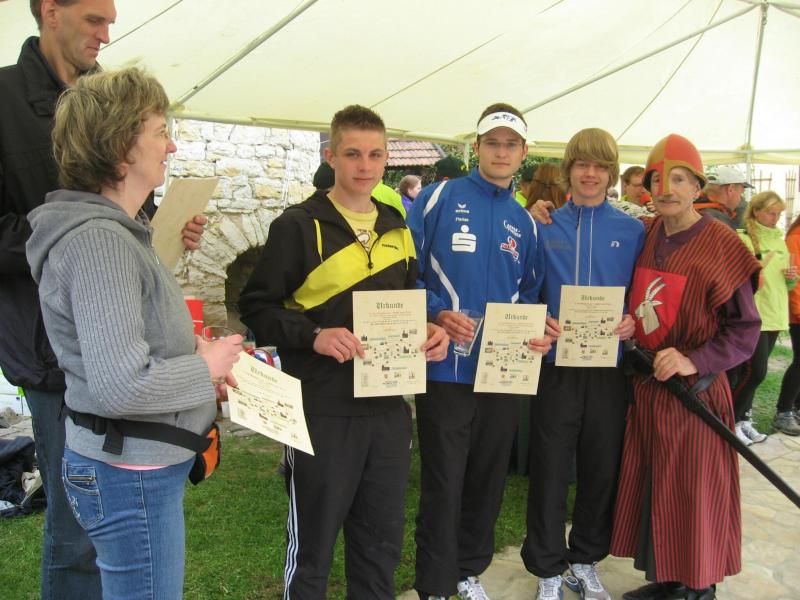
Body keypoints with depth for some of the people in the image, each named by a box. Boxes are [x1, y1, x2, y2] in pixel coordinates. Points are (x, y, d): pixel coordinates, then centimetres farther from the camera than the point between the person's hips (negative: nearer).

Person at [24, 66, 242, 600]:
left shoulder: (114, 230, 8)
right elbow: (122, 386, -31)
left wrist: (192, 351, 3)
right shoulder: (99, 239, -24)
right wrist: (206, 369, -15)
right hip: (131, 475, -10)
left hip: (141, 465, 10)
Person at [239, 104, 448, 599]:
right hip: (323, 410, -5)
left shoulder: (398, 229, 12)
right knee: (313, 543, 10)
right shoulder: (299, 225, -6)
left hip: (389, 407, 5)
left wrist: (429, 331, 0)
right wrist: (314, 336, -24)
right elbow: (257, 306, -9)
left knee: (382, 540, 18)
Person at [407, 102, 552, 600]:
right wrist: (437, 313, -21)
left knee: (488, 480, 17)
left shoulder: (525, 221, 11)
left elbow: (528, 293, 15)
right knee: (443, 484, 4)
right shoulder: (439, 199, -4)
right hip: (447, 369, -5)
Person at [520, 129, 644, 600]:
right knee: (550, 471, 5)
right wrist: (538, 323, -15)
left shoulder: (633, 231, 4)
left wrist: (633, 323, -13)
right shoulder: (545, 228, 1)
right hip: (557, 365, -1)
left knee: (603, 469, 13)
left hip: (610, 367, 2)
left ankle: (586, 559, 35)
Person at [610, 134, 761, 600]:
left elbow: (745, 329, -10)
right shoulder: (645, 237, 4)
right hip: (646, 386, 5)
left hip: (695, 392, -5)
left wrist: (695, 361, -22)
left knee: (693, 498, 5)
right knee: (650, 488, 15)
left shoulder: (721, 245, -10)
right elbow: (636, 305, 20)